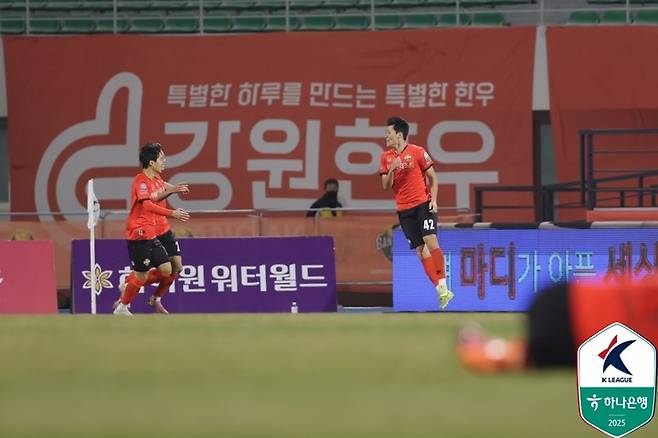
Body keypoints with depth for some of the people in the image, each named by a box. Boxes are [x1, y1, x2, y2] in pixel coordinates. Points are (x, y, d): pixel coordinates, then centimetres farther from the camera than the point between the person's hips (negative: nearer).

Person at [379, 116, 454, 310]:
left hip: (423, 204, -4)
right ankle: (441, 292, -1)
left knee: (430, 240, -21)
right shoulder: (386, 157, 9)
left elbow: (433, 178, 2)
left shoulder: (417, 152, -3)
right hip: (404, 210, 4)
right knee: (420, 249, -1)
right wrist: (392, 169, -11)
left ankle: (443, 285, -22)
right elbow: (386, 186, 7)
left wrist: (433, 199, -10)